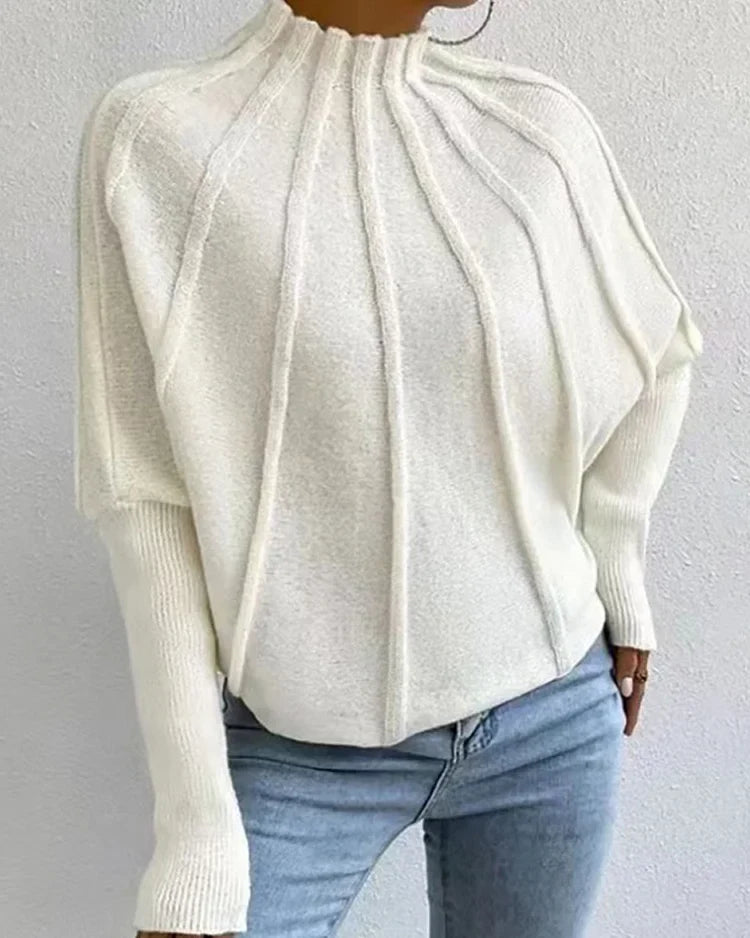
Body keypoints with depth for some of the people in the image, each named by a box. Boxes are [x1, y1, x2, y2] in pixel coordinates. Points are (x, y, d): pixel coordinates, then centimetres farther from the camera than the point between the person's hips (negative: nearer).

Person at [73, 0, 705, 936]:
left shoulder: (539, 126, -3)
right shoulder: (155, 135, -10)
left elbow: (658, 354, 13)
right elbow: (144, 495, -11)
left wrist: (614, 573, 9)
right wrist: (194, 828, -12)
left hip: (553, 718, 3)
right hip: (298, 750, -2)